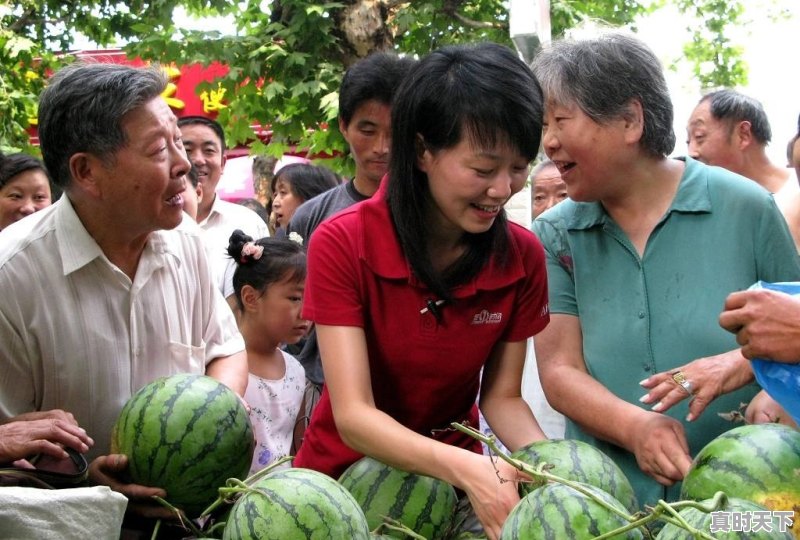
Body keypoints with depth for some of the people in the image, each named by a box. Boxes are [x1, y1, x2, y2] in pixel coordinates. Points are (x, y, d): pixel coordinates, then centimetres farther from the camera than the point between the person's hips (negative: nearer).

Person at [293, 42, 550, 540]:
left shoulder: (524, 258, -10)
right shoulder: (343, 244, -20)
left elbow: (501, 398, -3)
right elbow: (353, 415, -23)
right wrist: (464, 467, -38)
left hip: (454, 477, 1)